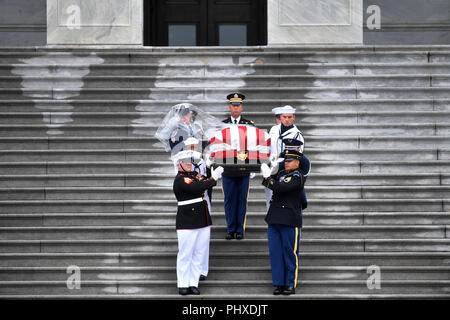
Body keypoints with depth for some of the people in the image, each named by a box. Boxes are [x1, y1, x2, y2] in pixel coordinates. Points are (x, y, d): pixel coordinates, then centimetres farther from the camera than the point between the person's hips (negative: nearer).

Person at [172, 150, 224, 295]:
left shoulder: (194, 175, 16)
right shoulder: (180, 180, -12)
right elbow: (197, 188, -24)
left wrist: (215, 174, -8)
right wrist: (213, 178, -17)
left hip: (203, 221, 8)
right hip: (187, 222, -8)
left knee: (200, 253, 9)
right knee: (185, 254, 0)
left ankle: (193, 283, 15)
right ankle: (183, 285, 8)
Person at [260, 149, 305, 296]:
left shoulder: (298, 177, -8)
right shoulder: (281, 174, 16)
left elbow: (281, 188, -20)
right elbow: (268, 184, 13)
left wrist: (268, 177, -10)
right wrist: (268, 174, -4)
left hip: (290, 221, -7)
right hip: (274, 219, 7)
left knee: (290, 253, 1)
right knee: (275, 252, 6)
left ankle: (290, 285, 9)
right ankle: (278, 283, 12)